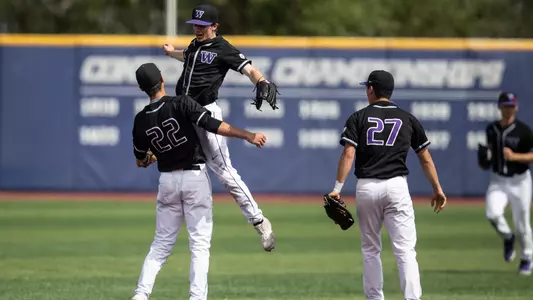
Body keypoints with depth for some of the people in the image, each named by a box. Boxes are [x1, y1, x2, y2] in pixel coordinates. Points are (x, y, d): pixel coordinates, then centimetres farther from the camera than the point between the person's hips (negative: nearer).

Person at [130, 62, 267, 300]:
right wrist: (248, 136, -20)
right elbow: (212, 125, -21)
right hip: (195, 177, -4)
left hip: (167, 180, 4)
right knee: (200, 244, 0)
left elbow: (141, 160, 14)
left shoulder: (141, 120, 1)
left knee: (162, 243, 12)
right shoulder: (181, 104, -11)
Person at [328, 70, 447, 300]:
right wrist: (437, 190, 16)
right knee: (405, 250, -7)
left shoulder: (358, 118, 5)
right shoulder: (408, 119, 9)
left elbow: (348, 154, -7)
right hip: (396, 186, 0)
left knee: (370, 249, 14)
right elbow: (425, 159, 10)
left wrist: (337, 188, -9)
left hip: (366, 188, 0)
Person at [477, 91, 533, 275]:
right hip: (498, 180, 3)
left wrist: (515, 156, -25)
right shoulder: (491, 130, 5)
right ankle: (507, 238, 10)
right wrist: (485, 157, -2)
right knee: (492, 213, -21)